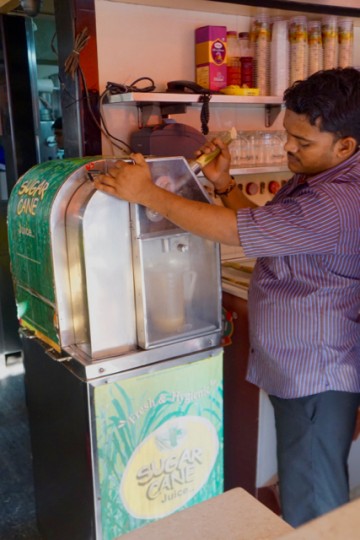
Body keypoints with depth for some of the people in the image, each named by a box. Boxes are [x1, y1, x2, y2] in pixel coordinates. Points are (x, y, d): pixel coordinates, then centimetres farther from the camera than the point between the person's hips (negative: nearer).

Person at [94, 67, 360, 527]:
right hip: (294, 365, 10)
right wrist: (224, 186, 1)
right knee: (300, 488, 25)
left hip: (316, 373, -10)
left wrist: (147, 192, -23)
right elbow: (265, 228, 16)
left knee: (310, 507, 7)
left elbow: (239, 230, -30)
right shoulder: (314, 177, 8)